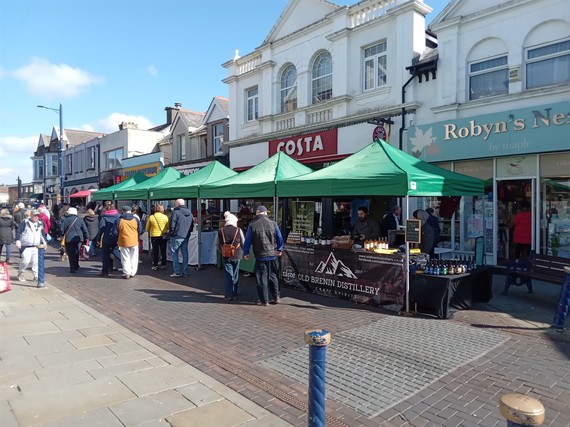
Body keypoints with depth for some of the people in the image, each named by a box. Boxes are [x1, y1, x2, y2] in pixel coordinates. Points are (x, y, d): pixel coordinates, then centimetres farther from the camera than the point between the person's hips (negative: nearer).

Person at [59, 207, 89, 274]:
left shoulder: (65, 220, -3)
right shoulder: (80, 220, 2)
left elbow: (61, 230, -3)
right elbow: (85, 230, 3)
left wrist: (62, 235, 16)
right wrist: (86, 238, 9)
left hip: (69, 240, -2)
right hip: (78, 239, 2)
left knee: (71, 254, 3)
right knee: (76, 253, 17)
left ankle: (72, 268, 1)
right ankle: (76, 266, 25)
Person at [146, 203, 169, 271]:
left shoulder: (151, 217, -7)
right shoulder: (165, 217, -6)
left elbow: (147, 228, 2)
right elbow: (168, 227, 2)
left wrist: (150, 232, 21)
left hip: (154, 236, -1)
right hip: (163, 236, 1)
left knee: (155, 251, 8)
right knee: (163, 251, 10)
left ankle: (155, 265, 11)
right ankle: (163, 265, 13)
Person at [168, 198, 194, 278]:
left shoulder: (176, 212, -12)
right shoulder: (190, 213, 10)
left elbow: (172, 225, -13)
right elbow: (192, 225, 16)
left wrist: (170, 234, 1)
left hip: (177, 236, -6)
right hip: (186, 237, 6)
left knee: (174, 253, 3)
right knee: (185, 253, 10)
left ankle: (177, 272, 1)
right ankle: (185, 272, 12)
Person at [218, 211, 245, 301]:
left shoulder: (221, 231, -4)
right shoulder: (238, 230, -8)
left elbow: (218, 245, 3)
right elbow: (243, 244, -1)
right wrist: (242, 252, 16)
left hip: (226, 256, 0)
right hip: (237, 256, 0)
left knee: (228, 275, 6)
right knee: (235, 275, 15)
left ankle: (229, 294, 2)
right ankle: (234, 292, 25)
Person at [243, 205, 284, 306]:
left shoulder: (252, 225, -6)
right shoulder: (273, 223, -1)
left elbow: (248, 240, -1)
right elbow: (280, 238, 7)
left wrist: (246, 253, 10)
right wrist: (279, 249, 21)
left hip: (260, 256, -2)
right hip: (273, 255, 2)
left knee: (261, 278, 6)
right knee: (273, 276, 16)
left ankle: (264, 300, 10)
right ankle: (276, 296, 19)